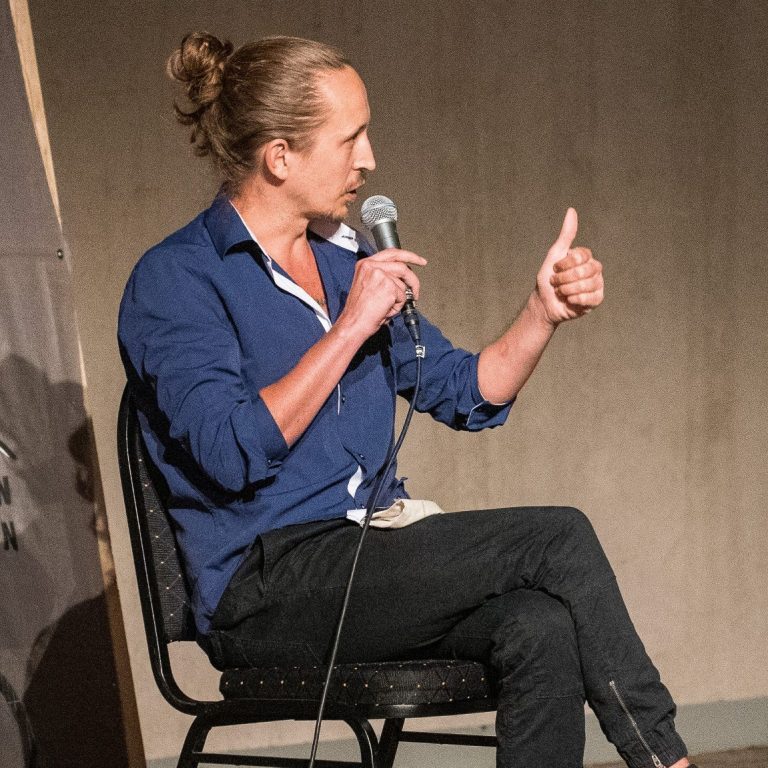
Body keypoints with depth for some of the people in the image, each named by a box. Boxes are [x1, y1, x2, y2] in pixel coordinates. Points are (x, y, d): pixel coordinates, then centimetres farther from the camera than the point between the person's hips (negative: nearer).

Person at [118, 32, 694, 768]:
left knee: (544, 630, -25)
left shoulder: (347, 260, 15)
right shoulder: (175, 280, -6)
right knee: (558, 538, -19)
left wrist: (544, 310, 0)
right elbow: (234, 455, -21)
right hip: (261, 590, -6)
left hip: (372, 562, 6)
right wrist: (352, 326, -17)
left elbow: (467, 395, 16)